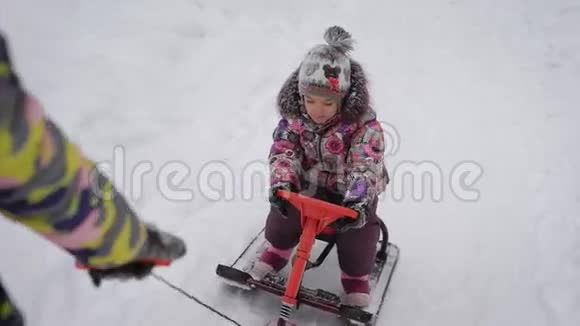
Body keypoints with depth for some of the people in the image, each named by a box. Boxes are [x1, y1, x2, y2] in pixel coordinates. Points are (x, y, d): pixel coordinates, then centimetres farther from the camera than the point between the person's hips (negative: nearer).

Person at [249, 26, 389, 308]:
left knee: (358, 226, -22)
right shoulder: (293, 119, -14)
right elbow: (283, 152, -19)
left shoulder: (363, 125, -25)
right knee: (284, 208, -16)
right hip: (310, 184, 3)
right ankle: (278, 248, 19)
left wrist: (358, 201, -49)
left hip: (350, 191, -2)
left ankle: (356, 276, 9)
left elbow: (367, 165, -32)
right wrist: (281, 183, -40)